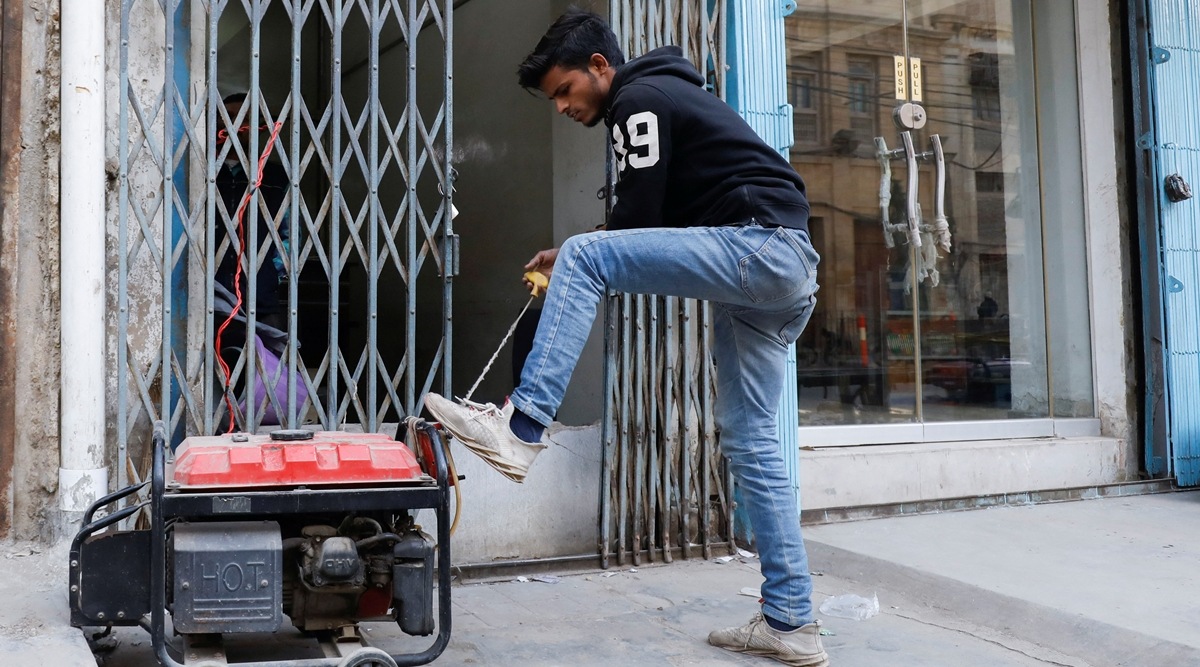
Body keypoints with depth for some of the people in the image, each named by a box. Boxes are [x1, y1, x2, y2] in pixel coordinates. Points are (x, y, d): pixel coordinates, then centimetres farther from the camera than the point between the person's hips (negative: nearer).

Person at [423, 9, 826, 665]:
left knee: (582, 259, -13)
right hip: (785, 268, 10)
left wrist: (573, 263, 10)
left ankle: (520, 428, -18)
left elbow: (637, 219, -8)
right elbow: (652, 225, 27)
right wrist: (578, 264, 17)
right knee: (750, 441, 8)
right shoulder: (659, 96, 27)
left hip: (758, 243, -10)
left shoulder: (638, 99, -2)